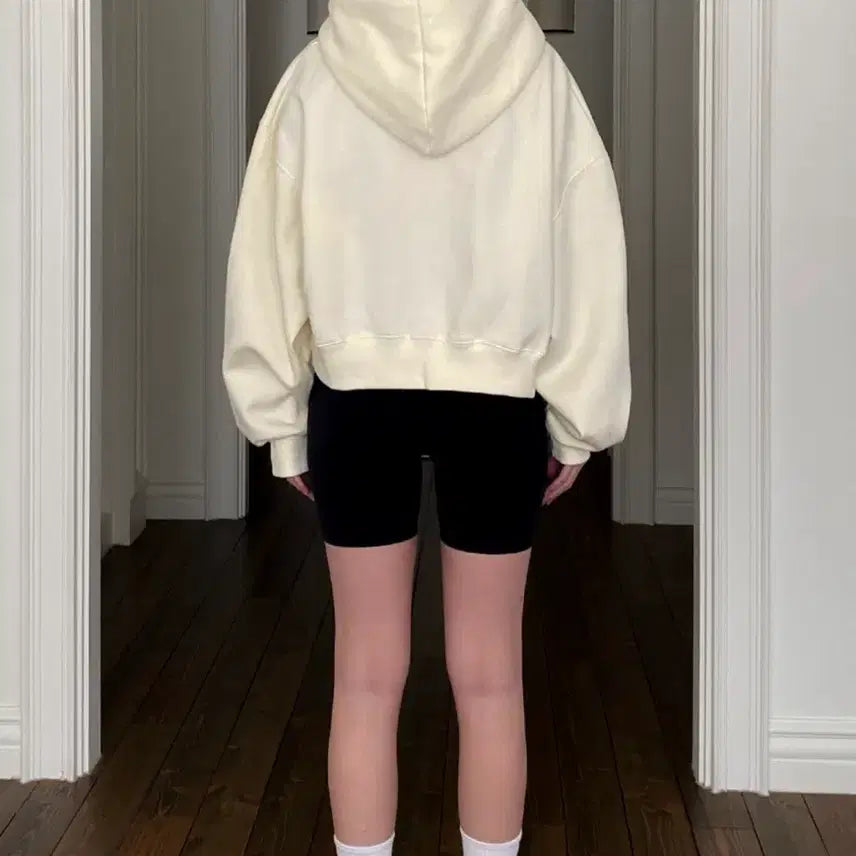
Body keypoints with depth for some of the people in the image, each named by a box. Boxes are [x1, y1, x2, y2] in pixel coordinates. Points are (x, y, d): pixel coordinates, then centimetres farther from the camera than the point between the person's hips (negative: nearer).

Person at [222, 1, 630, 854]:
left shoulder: (317, 76, -3)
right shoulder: (534, 71, -3)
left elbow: (269, 257, 0)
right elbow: (586, 250, -1)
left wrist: (281, 419, 8)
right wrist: (577, 418, 6)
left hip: (358, 396, 0)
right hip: (497, 400, 0)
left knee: (367, 674, 8)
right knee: (489, 677, 9)